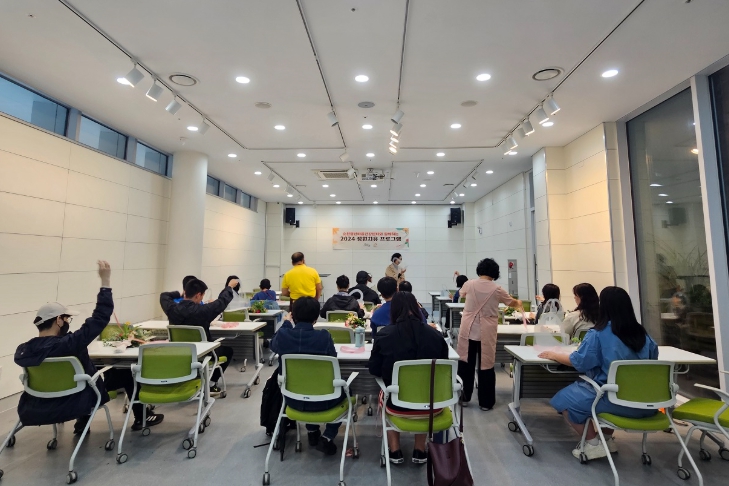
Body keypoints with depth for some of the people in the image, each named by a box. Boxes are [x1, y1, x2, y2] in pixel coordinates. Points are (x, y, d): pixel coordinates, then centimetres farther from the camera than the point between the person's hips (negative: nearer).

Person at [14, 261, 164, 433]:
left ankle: (82, 422, 37)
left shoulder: (22, 351, -13)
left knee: (86, 368, 33)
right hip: (75, 403, -7)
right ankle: (141, 418, 25)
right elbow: (99, 319, -34)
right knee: (125, 374, 11)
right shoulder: (67, 344, -34)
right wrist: (106, 282, -33)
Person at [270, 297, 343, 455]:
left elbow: (274, 345, 10)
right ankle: (327, 437, 17)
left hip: (293, 399, 3)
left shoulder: (282, 335, -16)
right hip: (321, 401, -3)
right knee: (343, 390, 28)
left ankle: (312, 432, 42)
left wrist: (286, 322, 19)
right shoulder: (324, 336, -21)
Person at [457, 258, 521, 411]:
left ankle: (464, 397, 23)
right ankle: (485, 402, 19)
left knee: (466, 364, 12)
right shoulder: (497, 289, -6)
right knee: (486, 365, 9)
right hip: (486, 333, -1)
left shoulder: (469, 284, -4)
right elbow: (512, 303, 13)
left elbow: (461, 294, 20)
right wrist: (519, 303, 37)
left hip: (469, 330, 1)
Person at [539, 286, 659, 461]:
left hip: (614, 401, -7)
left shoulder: (598, 333, -15)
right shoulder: (642, 333, 1)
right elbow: (653, 356, 18)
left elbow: (579, 362, -11)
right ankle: (607, 439, 30)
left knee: (563, 399, 11)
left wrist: (554, 355, 5)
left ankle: (593, 444, 9)